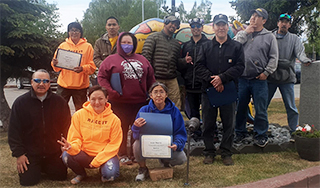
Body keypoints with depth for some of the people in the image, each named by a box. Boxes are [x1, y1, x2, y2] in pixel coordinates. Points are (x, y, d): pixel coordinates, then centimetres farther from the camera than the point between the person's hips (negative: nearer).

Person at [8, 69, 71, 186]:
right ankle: (35, 168, 27)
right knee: (28, 181, -7)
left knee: (61, 176, 3)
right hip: (30, 153, -1)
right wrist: (19, 153, -7)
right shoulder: (20, 102, -7)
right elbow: (14, 131, -4)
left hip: (54, 153, 2)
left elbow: (66, 127, 4)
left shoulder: (59, 102, -4)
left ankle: (44, 167, 32)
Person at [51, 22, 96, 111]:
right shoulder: (63, 45, 9)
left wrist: (82, 69, -22)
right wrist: (54, 64, -13)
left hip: (80, 86, -1)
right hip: (63, 84, 1)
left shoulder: (87, 46, 4)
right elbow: (57, 68, 10)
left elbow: (92, 66, -2)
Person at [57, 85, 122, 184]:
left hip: (105, 155, -2)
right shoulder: (79, 115, -3)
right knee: (66, 156, -27)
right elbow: (75, 138, -2)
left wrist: (98, 160, -15)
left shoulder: (114, 119, -6)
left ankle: (104, 170, 10)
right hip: (84, 155, 2)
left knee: (110, 174, -31)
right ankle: (81, 174, 7)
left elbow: (114, 145, -6)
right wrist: (72, 147, -26)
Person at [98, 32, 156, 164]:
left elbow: (150, 78, 15)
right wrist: (111, 92, -14)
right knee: (122, 129, 5)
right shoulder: (111, 60, 2)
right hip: (120, 102, -3)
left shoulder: (142, 60, 14)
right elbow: (101, 77, -4)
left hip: (140, 102, 4)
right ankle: (123, 155, 19)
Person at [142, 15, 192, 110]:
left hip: (172, 80, 5)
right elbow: (146, 55, -5)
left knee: (176, 107, 1)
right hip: (156, 79, -5)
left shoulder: (176, 43, 22)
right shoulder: (154, 37, 3)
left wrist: (184, 60, 3)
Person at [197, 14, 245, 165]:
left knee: (229, 123, 5)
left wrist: (222, 78, -15)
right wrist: (211, 79, -13)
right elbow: (199, 67, 2)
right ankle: (209, 152, 19)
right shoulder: (206, 47, 10)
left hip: (229, 90, -1)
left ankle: (226, 153, 19)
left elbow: (240, 67, -4)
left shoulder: (236, 46, 6)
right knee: (208, 123, 6)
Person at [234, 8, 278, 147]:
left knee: (261, 110, 4)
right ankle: (240, 132, 26)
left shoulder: (269, 37, 6)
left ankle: (260, 135, 17)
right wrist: (246, 32, -5)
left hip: (259, 80, -2)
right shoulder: (243, 34, 12)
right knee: (240, 108, 11)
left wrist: (266, 72, -6)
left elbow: (273, 58, 3)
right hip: (241, 79, 2)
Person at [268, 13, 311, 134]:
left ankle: (294, 131, 13)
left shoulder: (294, 39, 10)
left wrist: (305, 60, -27)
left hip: (287, 78, -1)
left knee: (291, 107, 0)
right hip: (270, 77, 1)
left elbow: (300, 52, -5)